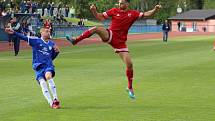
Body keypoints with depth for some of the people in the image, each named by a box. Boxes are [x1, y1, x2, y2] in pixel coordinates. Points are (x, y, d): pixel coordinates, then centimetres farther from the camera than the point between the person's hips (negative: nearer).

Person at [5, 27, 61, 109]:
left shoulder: (52, 44, 14)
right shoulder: (35, 41, 5)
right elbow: (24, 37, -3)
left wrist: (56, 51, 2)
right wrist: (14, 33, -14)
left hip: (48, 65, 1)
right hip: (38, 66, -1)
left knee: (48, 76, -29)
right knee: (42, 83, -18)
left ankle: (55, 99, -27)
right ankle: (51, 103, -17)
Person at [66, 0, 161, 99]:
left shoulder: (133, 14, 2)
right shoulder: (114, 11, 2)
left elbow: (146, 14, -2)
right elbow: (100, 17, 5)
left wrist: (155, 10, -18)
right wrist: (94, 11, -12)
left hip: (120, 41, 0)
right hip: (109, 35, 0)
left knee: (129, 64, -6)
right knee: (96, 29, -29)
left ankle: (130, 88, 13)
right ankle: (75, 40, -20)